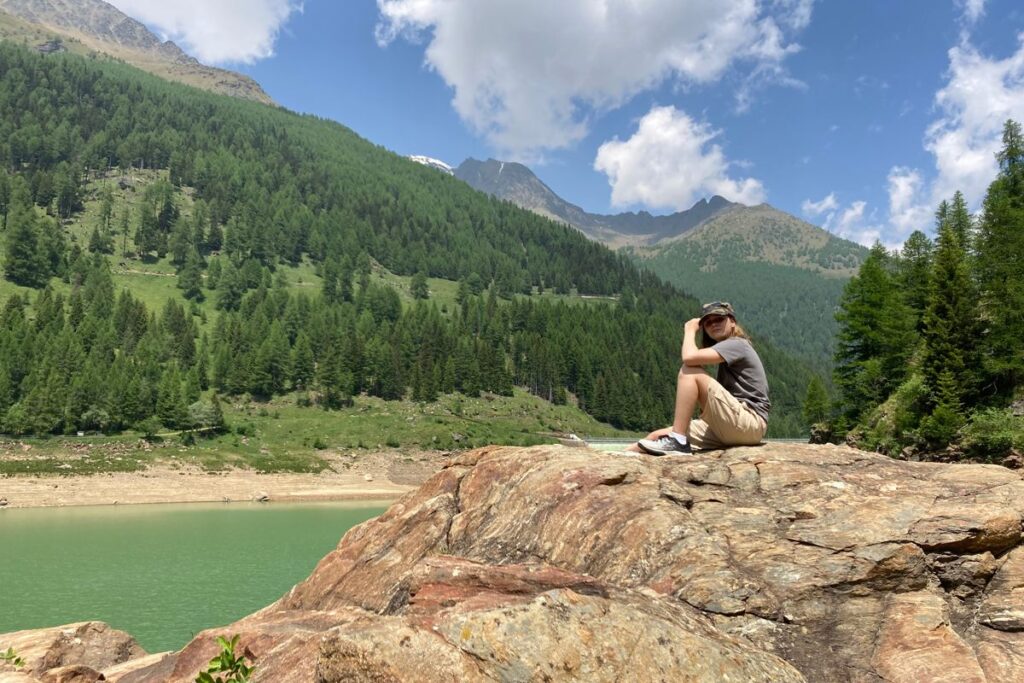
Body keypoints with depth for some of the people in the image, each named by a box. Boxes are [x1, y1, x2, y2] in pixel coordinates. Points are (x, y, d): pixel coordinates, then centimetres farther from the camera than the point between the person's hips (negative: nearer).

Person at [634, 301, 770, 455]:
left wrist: (690, 329, -3)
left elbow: (689, 357, -21)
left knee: (689, 371, -19)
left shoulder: (737, 344, -5)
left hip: (751, 422, -9)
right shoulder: (725, 351, 25)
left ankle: (677, 441, -23)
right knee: (658, 435, 1)